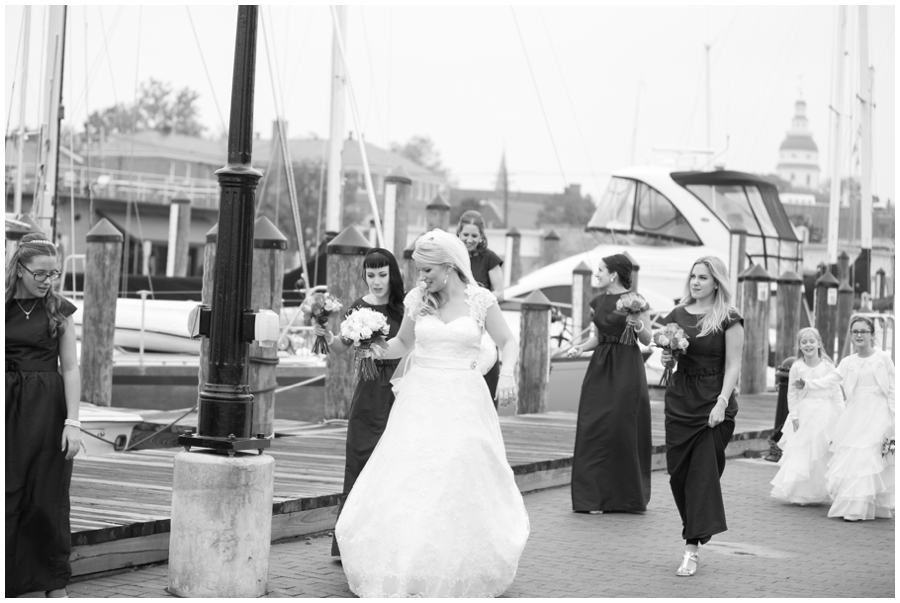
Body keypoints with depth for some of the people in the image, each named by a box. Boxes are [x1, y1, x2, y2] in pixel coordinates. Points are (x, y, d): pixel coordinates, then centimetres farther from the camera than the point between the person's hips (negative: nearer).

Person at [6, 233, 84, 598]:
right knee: (11, 497, 1)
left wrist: (73, 422, -7)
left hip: (48, 409, 0)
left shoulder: (60, 310, 3)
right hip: (9, 407, 0)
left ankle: (54, 584, 12)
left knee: (49, 499, 2)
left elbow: (70, 368, 1)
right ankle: (23, 583, 10)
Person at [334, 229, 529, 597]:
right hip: (420, 398, 2)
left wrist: (507, 374, -11)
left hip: (463, 402, -2)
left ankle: (459, 575, 11)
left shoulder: (480, 300, -1)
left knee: (463, 490, -3)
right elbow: (403, 343, 19)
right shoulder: (417, 300, 5)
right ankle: (406, 572, 6)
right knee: (408, 487, -5)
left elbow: (508, 342, 7)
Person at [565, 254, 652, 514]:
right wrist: (580, 347, -1)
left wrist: (638, 326, -23)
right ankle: (593, 496, 6)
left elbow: (647, 339, -3)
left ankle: (629, 497, 10)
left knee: (624, 428, -2)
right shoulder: (598, 302, 12)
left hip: (626, 368, -6)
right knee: (593, 428, 0)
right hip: (600, 367, 6)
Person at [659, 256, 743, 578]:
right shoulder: (677, 315, 9)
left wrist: (722, 403, -18)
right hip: (679, 401, 5)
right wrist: (666, 358, -2)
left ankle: (692, 548, -6)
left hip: (713, 403, -5)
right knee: (678, 472, 5)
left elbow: (733, 366, -8)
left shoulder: (729, 320, -5)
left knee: (703, 473, -6)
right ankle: (696, 534, 24)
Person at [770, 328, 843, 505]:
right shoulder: (796, 367, 0)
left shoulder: (827, 366, 0)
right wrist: (794, 416, -4)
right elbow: (792, 394, 2)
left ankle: (819, 493, 12)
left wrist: (840, 416, -4)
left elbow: (837, 392, 2)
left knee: (823, 455, 2)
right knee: (802, 454, -2)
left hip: (824, 414, 0)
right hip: (804, 414, 0)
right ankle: (800, 494, 6)